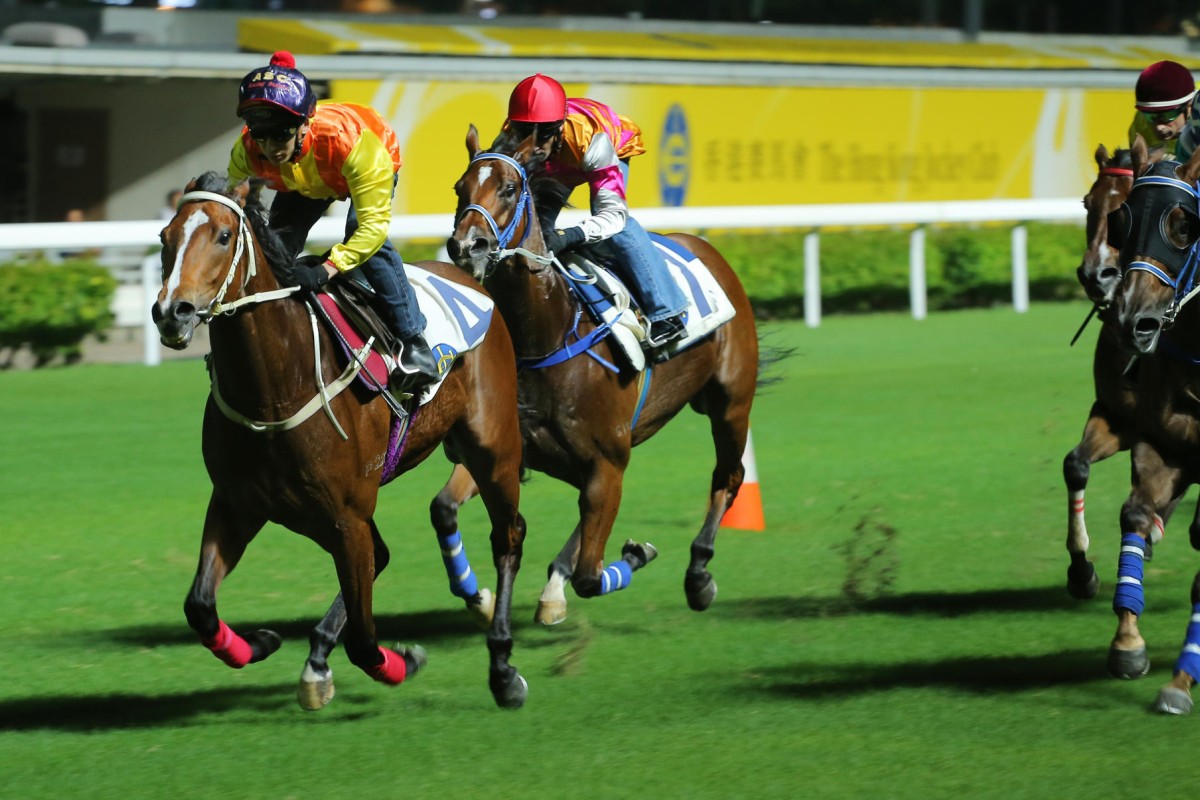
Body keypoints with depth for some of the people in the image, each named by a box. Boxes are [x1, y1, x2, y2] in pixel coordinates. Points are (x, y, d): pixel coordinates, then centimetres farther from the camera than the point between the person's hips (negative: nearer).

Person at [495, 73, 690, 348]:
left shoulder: (590, 139, -47)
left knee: (616, 225, -27)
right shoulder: (510, 141, -36)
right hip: (558, 166, 5)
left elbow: (614, 213, -49)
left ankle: (665, 313, -26)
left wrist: (570, 236, -67)